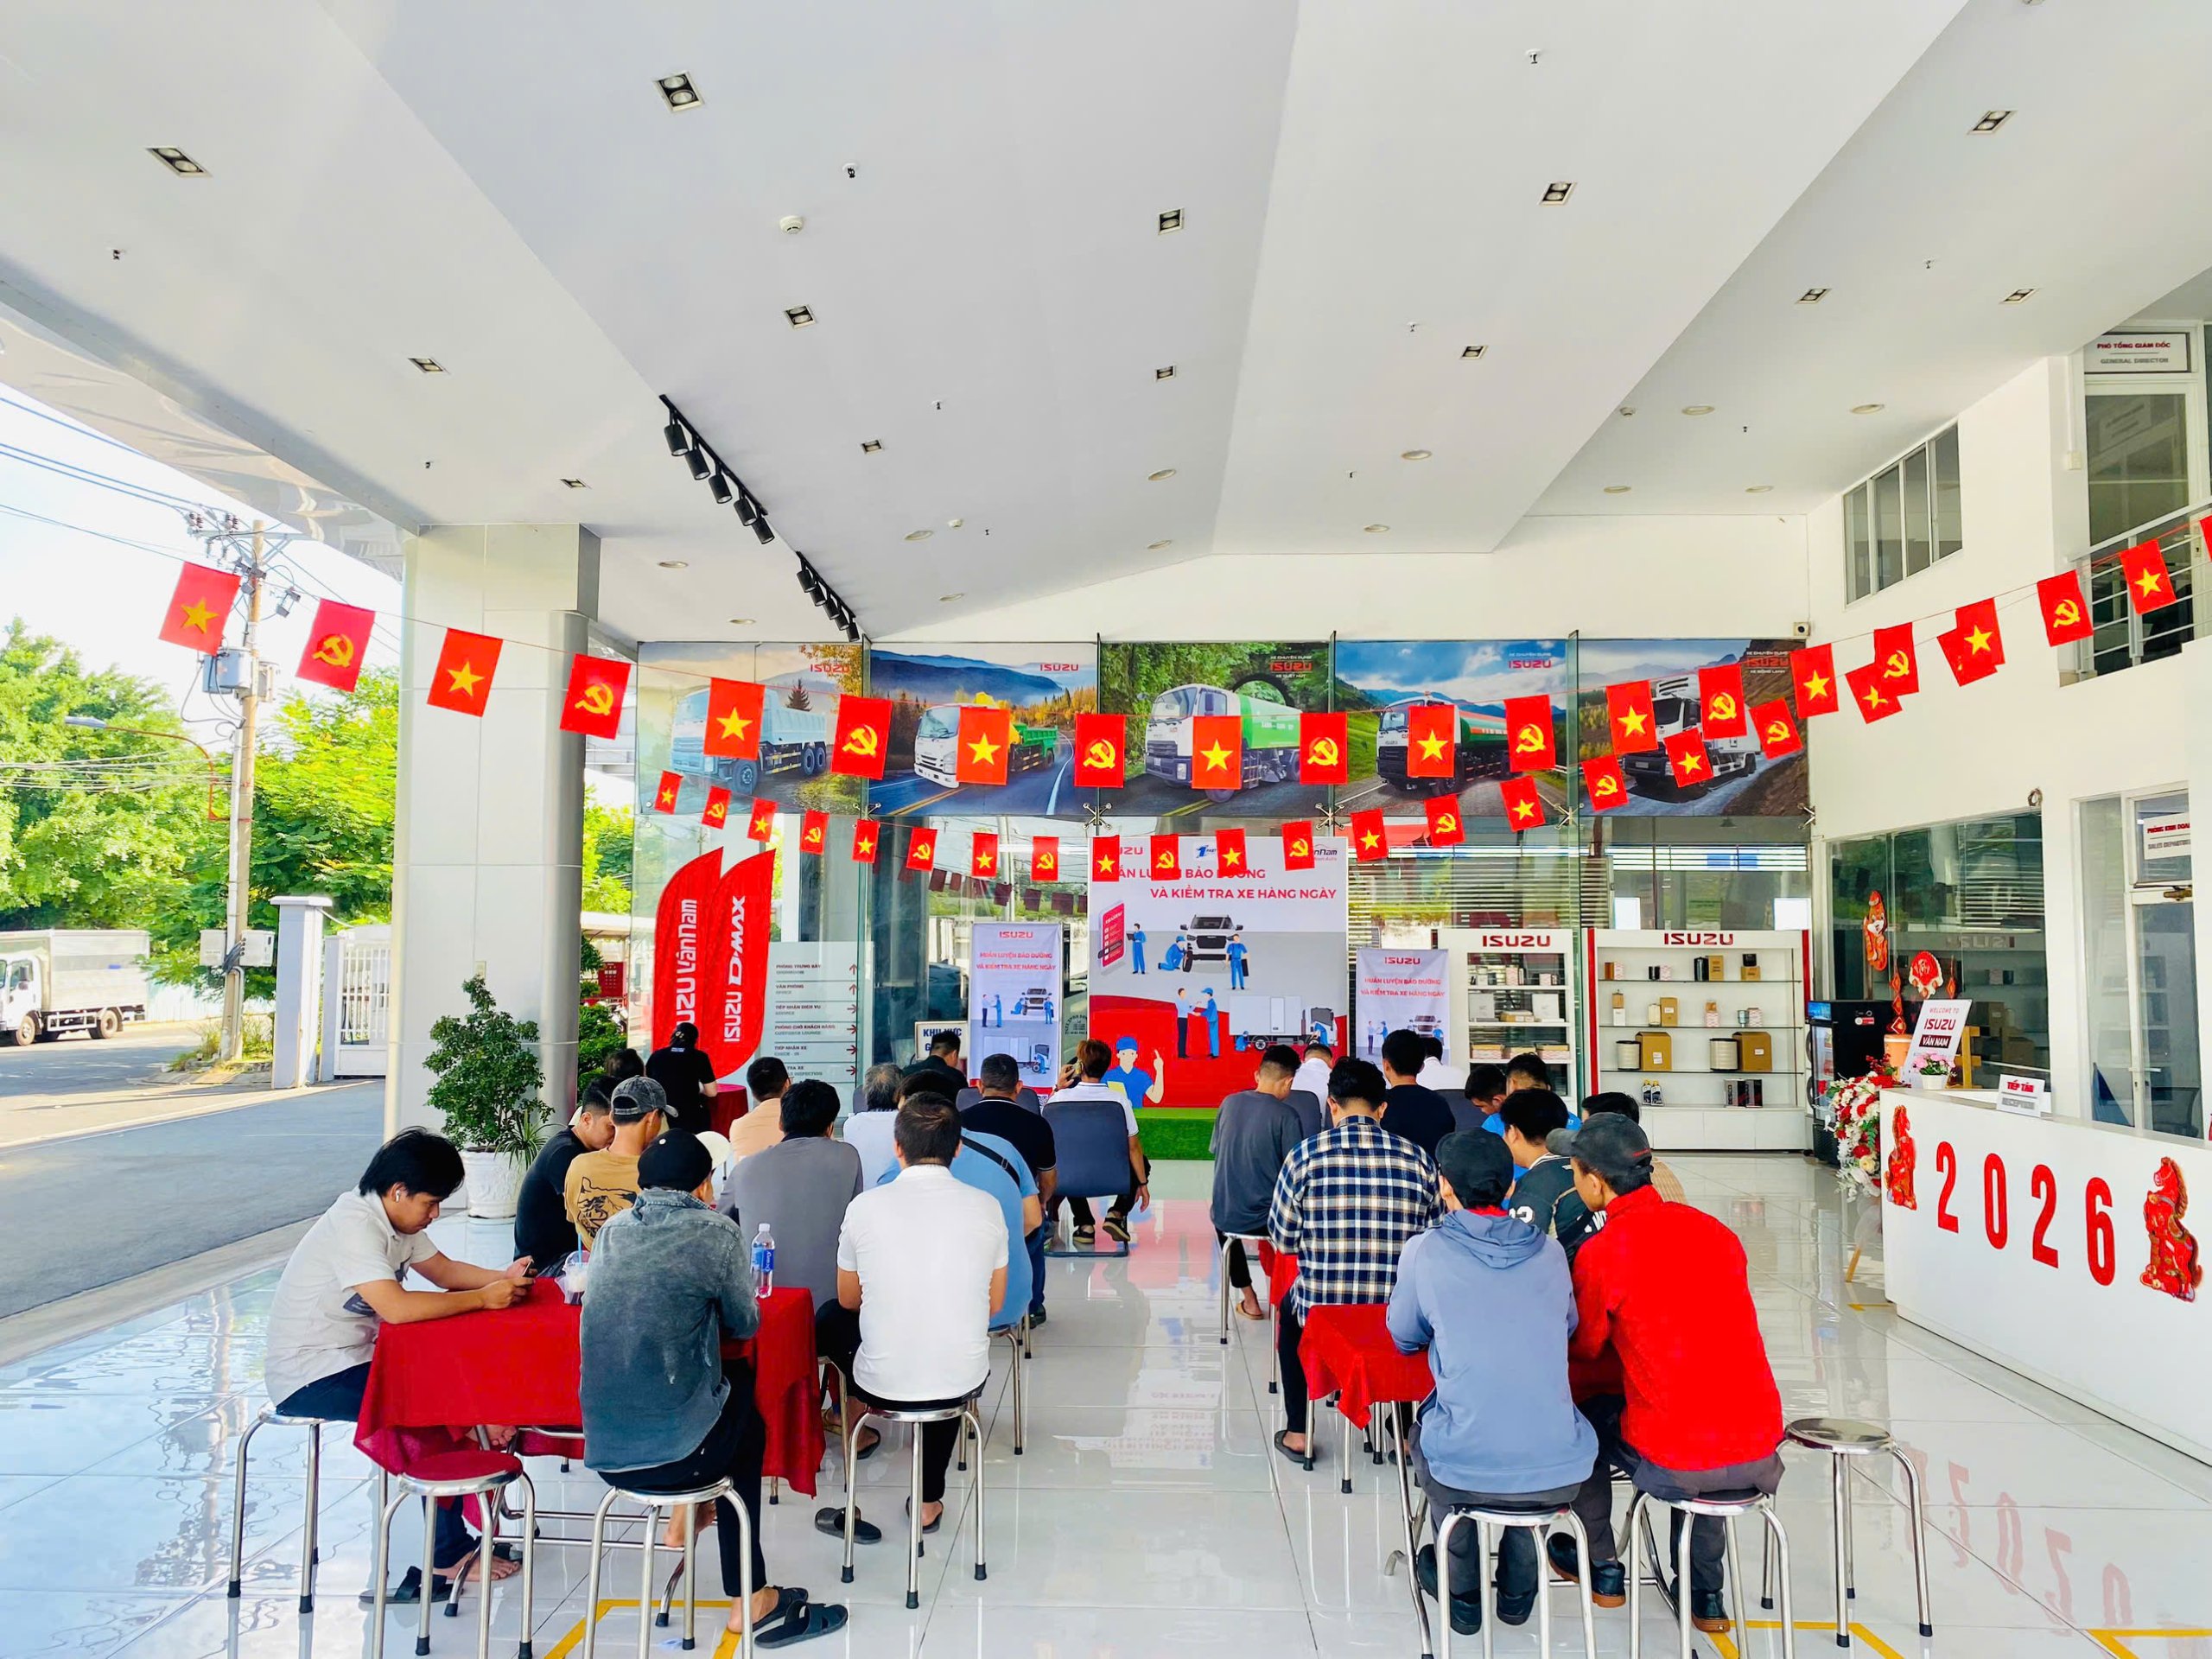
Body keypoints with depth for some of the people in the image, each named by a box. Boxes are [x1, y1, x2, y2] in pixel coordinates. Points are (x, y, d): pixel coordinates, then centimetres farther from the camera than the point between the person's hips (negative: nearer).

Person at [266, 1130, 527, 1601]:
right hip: (309, 1378, -9)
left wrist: (501, 1279, -8)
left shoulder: (395, 1219, 4)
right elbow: (396, 1307, -36)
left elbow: (443, 1270, 10)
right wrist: (482, 1298, -28)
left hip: (354, 1359, 9)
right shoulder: (354, 1225, -25)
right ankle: (448, 1557, -5)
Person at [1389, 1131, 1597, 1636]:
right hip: (1562, 1474, 3)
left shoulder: (1424, 1252, -5)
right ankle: (1517, 1590, 47)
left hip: (1466, 1474, -3)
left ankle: (1462, 1594, 42)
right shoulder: (1549, 1252, 4)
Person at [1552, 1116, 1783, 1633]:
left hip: (1674, 1467, -5)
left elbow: (1583, 1348, 4)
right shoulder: (1717, 1231, 4)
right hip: (1761, 1455, 5)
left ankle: (1602, 1568, 35)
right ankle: (1705, 1594, 38)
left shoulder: (1601, 1253, -12)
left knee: (1582, 1411, 20)